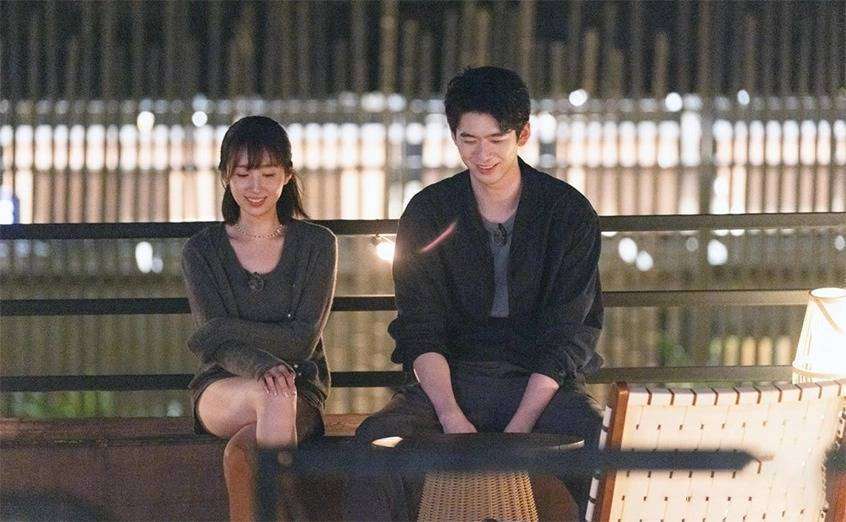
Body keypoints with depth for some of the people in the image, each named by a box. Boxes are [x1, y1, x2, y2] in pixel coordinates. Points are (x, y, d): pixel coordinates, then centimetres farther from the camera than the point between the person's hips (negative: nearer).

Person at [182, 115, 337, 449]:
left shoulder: (317, 244, 9)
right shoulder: (202, 251, 9)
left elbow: (302, 341, -3)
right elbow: (219, 345, -6)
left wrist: (226, 331, -12)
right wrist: (261, 367, -29)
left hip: (302, 393, 0)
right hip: (222, 389, 0)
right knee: (272, 395, -37)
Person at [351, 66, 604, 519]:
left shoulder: (569, 213, -1)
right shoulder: (429, 213, 4)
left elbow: (565, 338, -6)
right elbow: (421, 332, -1)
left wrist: (518, 428, -19)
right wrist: (452, 418, -19)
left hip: (541, 382, -1)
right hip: (454, 378, 1)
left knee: (583, 429, -36)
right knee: (377, 436, -29)